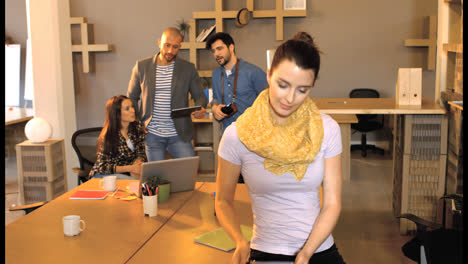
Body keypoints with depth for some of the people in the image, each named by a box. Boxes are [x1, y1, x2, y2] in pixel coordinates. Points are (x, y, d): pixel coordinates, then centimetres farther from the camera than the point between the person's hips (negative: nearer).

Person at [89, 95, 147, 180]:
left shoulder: (138, 126, -3)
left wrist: (137, 163, -22)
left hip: (126, 173, 5)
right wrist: (130, 168, -28)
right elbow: (103, 166, -17)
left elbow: (141, 153, 3)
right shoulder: (107, 136, -17)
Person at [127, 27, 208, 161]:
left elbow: (199, 96, 7)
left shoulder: (188, 68, 2)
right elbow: (131, 98, 11)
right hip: (151, 135, 0)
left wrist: (200, 108, -16)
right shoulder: (142, 66, 3)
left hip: (178, 135, 0)